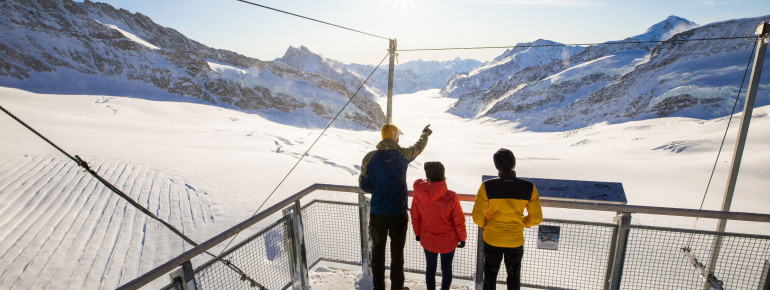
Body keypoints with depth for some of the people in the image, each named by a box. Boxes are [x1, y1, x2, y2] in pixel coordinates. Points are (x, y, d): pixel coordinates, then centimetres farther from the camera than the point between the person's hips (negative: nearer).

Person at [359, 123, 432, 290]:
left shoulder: (370, 158, -8)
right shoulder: (403, 155, -7)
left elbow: (363, 185, -3)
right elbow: (419, 147, 14)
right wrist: (425, 134, 35)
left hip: (377, 213, 1)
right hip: (399, 213, 0)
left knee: (378, 252, 16)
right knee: (397, 253, 14)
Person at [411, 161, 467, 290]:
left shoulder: (418, 195, -18)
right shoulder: (451, 197, -25)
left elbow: (415, 218, -3)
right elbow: (459, 222, -14)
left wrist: (417, 233, 15)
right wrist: (462, 238, 4)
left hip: (428, 240, 2)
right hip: (448, 241, -2)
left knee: (430, 268, 21)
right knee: (446, 269, 18)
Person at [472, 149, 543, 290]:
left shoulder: (487, 186, -20)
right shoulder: (529, 188, -16)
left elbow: (477, 216, -17)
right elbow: (536, 218, -8)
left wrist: (485, 225, 4)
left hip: (492, 240, 0)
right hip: (516, 241, 1)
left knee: (490, 275, 22)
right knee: (514, 276, 24)